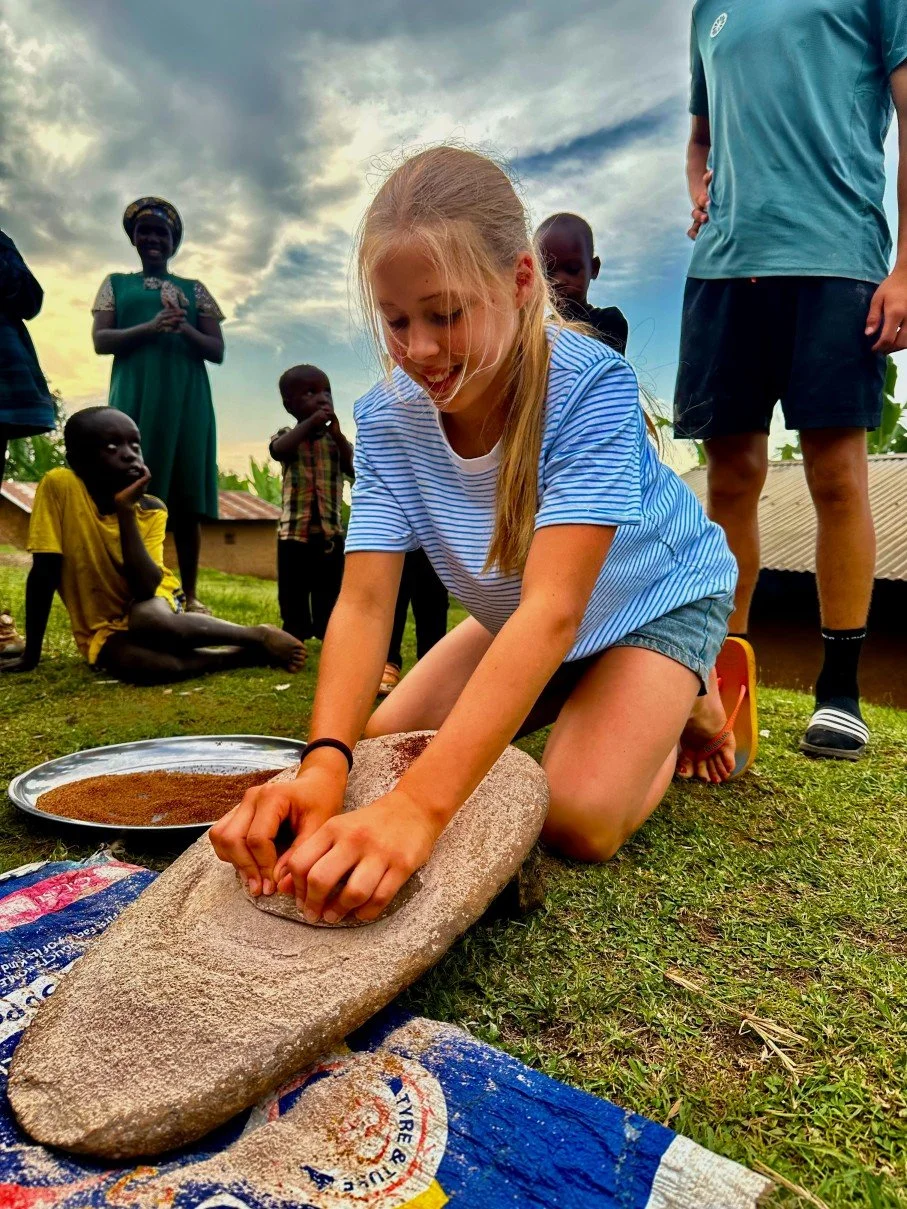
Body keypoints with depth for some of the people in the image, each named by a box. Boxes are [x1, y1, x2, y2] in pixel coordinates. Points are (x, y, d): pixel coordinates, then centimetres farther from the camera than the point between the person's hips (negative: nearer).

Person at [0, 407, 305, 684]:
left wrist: (125, 509, -25)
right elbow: (44, 572, -13)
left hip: (154, 604, 1)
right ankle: (244, 654, -18)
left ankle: (257, 636, -17)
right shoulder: (59, 486, -15)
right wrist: (31, 654, -12)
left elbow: (145, 590, -23)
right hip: (104, 629, -1)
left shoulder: (151, 511, -10)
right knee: (145, 663, -37)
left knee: (148, 619, -38)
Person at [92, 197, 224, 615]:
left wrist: (185, 329, -11)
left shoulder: (194, 289, 18)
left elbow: (217, 351, 9)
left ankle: (189, 594, -1)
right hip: (135, 398, 0)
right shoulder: (117, 283, 16)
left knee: (186, 498, -3)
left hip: (185, 400, 1)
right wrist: (150, 327, -13)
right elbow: (101, 341, 3)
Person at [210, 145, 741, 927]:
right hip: (516, 621, 5)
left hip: (655, 602, -5)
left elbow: (553, 611, -44)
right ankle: (558, 707, 24)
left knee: (578, 818, -24)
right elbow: (364, 602, -27)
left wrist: (420, 805, -53)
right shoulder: (388, 418, -19)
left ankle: (687, 705, 9)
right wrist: (325, 763, -45)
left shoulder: (590, 386, -34)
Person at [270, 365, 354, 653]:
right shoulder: (287, 435, 2)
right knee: (292, 595, 7)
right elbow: (278, 450, -22)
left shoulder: (336, 440, 8)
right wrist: (310, 423, -21)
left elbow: (356, 470, -7)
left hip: (331, 531, 1)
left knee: (329, 596, 8)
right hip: (294, 530, -1)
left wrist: (337, 434, -14)